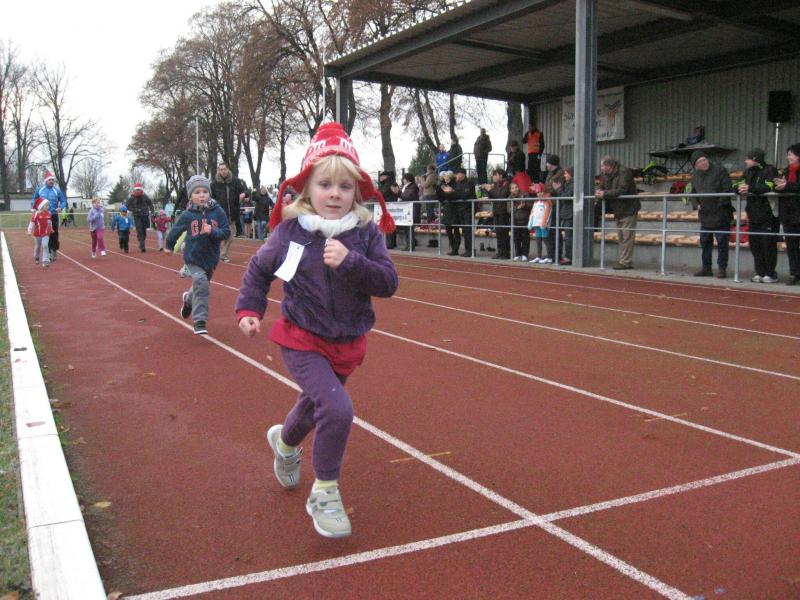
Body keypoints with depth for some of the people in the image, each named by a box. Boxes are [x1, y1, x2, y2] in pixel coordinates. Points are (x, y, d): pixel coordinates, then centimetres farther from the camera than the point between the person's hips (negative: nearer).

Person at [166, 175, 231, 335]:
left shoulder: (218, 212, -8)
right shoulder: (187, 215, -8)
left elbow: (226, 233, -8)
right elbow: (176, 230, 9)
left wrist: (213, 231, -26)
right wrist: (169, 246, 23)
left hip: (211, 258, 3)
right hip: (193, 257, -2)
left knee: (201, 286, 19)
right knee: (201, 283, -20)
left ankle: (188, 299, 54)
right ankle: (200, 322, -13)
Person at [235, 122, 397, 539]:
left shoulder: (366, 233, -11)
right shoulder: (290, 231, -12)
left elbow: (388, 283, -20)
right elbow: (258, 270, 4)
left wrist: (351, 263, -33)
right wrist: (249, 309, -6)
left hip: (347, 344, 4)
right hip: (302, 340, -3)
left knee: (317, 403, 27)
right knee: (337, 409, -23)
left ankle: (285, 441, 62)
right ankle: (324, 493, -1)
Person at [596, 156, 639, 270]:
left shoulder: (624, 172, -17)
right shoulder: (606, 175, 9)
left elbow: (621, 190, -26)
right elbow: (602, 187, 13)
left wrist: (604, 194, -25)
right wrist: (599, 191, -11)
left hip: (628, 209, -9)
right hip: (618, 210, 9)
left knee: (627, 237, -9)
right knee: (621, 238, 13)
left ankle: (625, 262, -8)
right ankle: (623, 260, 19)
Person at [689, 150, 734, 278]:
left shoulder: (720, 170, -10)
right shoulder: (695, 174, 8)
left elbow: (727, 190, -13)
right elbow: (693, 192, 19)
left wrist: (720, 204, -17)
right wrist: (697, 204, 3)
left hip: (721, 215, -6)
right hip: (705, 215, 6)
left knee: (722, 243, -2)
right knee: (705, 242, 11)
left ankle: (722, 269, 5)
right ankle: (706, 268, 21)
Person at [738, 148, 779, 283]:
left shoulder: (769, 170, -7)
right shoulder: (748, 172, 15)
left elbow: (769, 187, -23)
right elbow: (737, 185, 8)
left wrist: (750, 188, -25)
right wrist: (740, 188, -15)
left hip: (768, 215, -7)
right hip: (754, 215, 7)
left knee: (769, 244, -5)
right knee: (755, 244, 7)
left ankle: (771, 274, 2)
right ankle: (760, 273, 14)